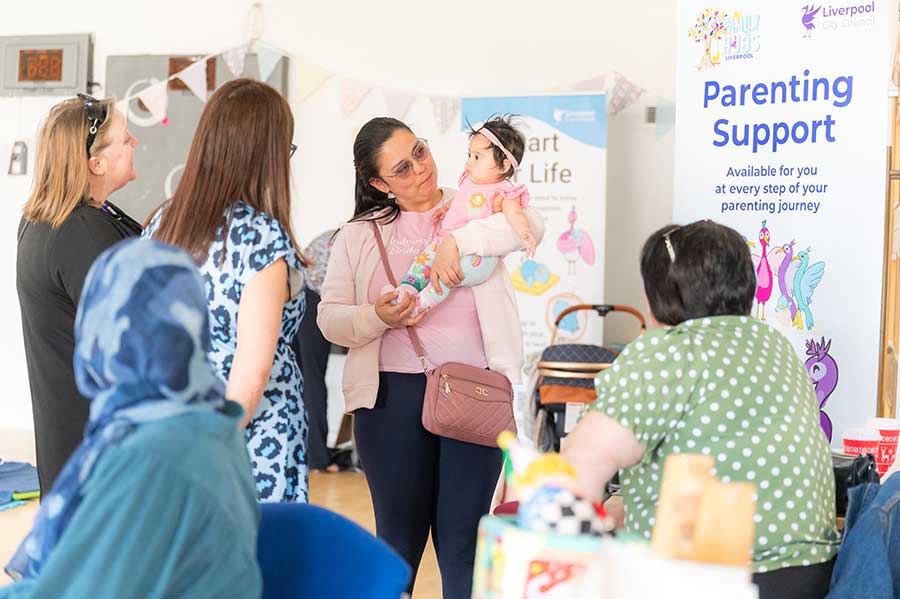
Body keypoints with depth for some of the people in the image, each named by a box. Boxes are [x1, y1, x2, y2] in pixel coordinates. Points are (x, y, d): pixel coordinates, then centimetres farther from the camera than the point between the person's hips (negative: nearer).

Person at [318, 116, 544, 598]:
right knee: (399, 534, 9)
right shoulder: (359, 236, 8)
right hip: (393, 396, 1)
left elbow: (528, 226, -13)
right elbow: (330, 319, 4)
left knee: (462, 537, 2)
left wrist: (459, 240, -24)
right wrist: (376, 317, -16)